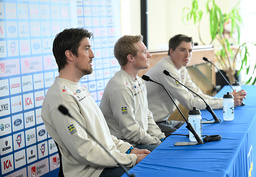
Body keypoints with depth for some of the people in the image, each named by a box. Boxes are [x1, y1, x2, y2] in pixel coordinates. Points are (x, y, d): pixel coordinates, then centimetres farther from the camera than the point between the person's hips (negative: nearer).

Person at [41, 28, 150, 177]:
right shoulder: (62, 98, -18)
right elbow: (83, 151, -21)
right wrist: (131, 159, -17)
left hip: (108, 161, 9)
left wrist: (129, 149, 7)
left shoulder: (79, 89, 14)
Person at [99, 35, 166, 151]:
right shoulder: (120, 87, -19)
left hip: (142, 140, 9)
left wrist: (161, 137, 7)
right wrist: (157, 143, -11)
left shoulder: (139, 81, 13)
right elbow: (130, 130, -19)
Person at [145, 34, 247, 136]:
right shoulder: (166, 69, -21)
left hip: (163, 121, 9)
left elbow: (198, 95, 5)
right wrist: (226, 103, -18)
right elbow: (191, 103, -22)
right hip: (152, 125, -9)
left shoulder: (182, 70, 9)